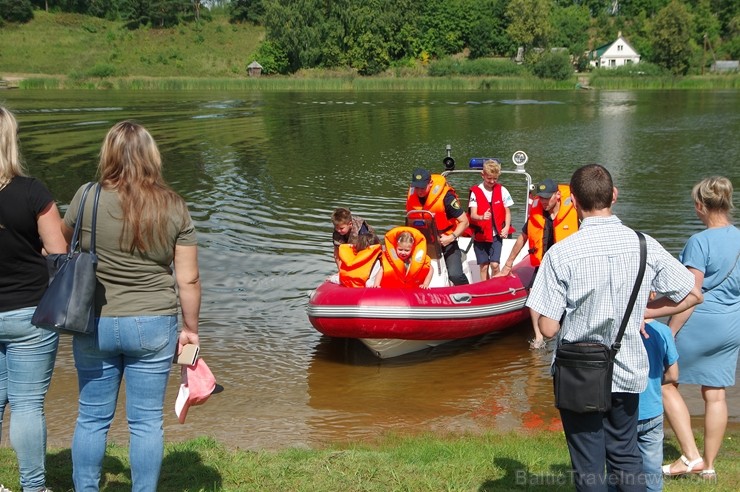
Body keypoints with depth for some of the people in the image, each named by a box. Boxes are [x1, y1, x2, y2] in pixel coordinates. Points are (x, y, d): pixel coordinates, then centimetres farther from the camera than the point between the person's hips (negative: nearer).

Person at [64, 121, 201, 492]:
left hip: (94, 325, 0)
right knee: (147, 420, 9)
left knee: (92, 418, 14)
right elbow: (188, 279, -5)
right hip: (153, 325, 0)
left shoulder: (88, 198, -9)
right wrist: (190, 328, 7)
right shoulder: (174, 207, -6)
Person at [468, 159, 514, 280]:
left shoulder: (502, 191, -2)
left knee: (494, 264, -10)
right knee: (483, 266, 6)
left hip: (496, 234, 0)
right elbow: (472, 215, -13)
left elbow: (507, 212, 7)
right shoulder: (476, 192, -7)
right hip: (480, 235, 0)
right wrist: (482, 217, -35)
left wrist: (507, 227, -8)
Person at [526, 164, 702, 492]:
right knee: (626, 458, 21)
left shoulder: (561, 253, -18)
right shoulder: (645, 246, -8)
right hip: (627, 372, 3)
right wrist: (641, 313, 8)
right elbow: (692, 295, 1)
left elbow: (548, 328, -16)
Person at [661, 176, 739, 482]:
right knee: (715, 394, 12)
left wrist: (669, 333, -13)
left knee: (665, 382, 8)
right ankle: (709, 465, 19)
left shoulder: (700, 242, -16)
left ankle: (690, 456, 6)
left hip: (699, 324, -7)